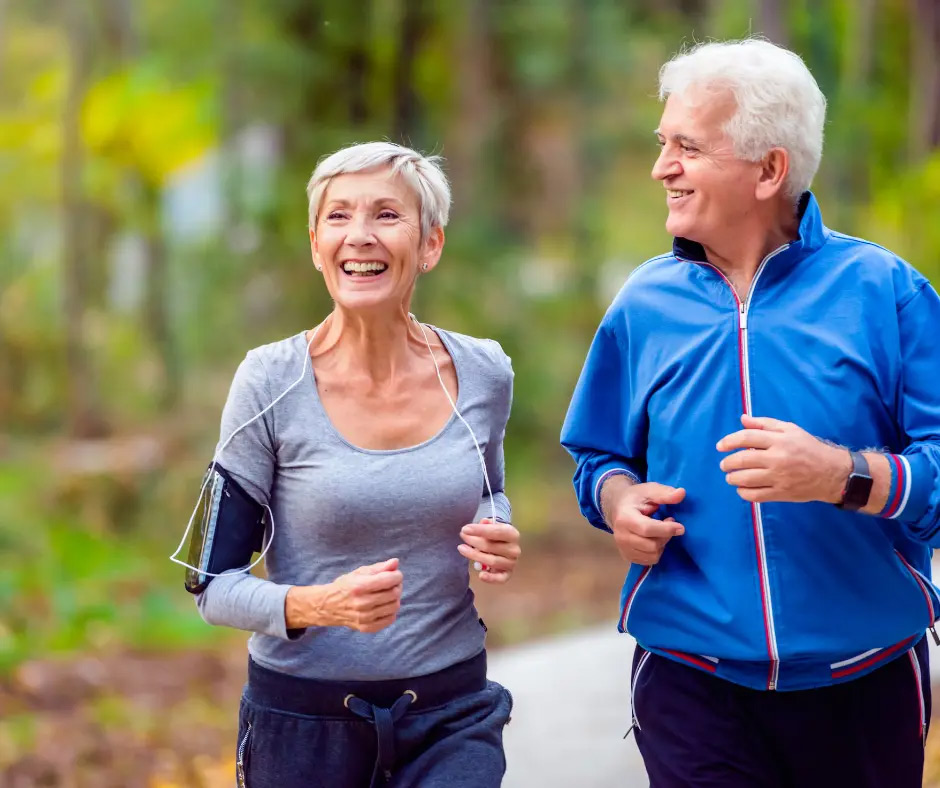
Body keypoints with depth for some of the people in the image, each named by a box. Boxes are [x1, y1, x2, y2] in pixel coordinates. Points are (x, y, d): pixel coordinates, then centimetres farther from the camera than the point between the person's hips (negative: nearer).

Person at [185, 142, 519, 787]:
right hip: (303, 720, -2)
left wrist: (500, 546, -3)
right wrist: (320, 605, -25)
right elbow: (216, 586, -6)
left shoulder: (484, 373, -1)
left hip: (453, 712, 2)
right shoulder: (271, 383, -10)